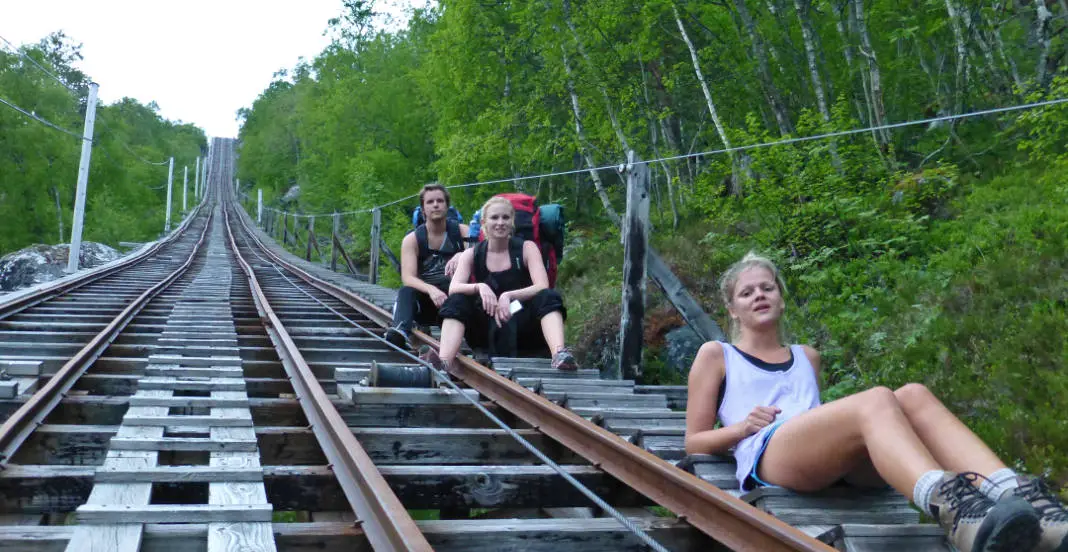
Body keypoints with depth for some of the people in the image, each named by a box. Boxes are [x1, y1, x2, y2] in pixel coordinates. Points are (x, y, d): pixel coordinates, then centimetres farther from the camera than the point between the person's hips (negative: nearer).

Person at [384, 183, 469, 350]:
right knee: (406, 292, -32)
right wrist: (431, 290, -35)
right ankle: (401, 331, -57)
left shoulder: (462, 232, 3)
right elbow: (408, 277, -15)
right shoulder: (412, 239, -1)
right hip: (425, 297, -1)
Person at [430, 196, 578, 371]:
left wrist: (509, 296, -27)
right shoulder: (472, 255, 6)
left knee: (548, 297, -27)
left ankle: (559, 355, -51)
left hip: (521, 325, -1)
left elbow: (542, 287, -12)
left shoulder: (527, 248, 3)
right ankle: (443, 364, -42)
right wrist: (479, 287, -30)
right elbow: (453, 288, -10)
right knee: (456, 301, -23)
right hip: (486, 328, 1)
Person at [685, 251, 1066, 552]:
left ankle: (1015, 496, -52)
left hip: (842, 461, 5)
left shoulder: (806, 358, 35)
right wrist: (743, 427, -3)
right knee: (875, 401, -35)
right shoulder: (716, 354, 20)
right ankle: (953, 506, -67)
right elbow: (694, 442, 18)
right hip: (768, 454, -5)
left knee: (912, 395, -28)